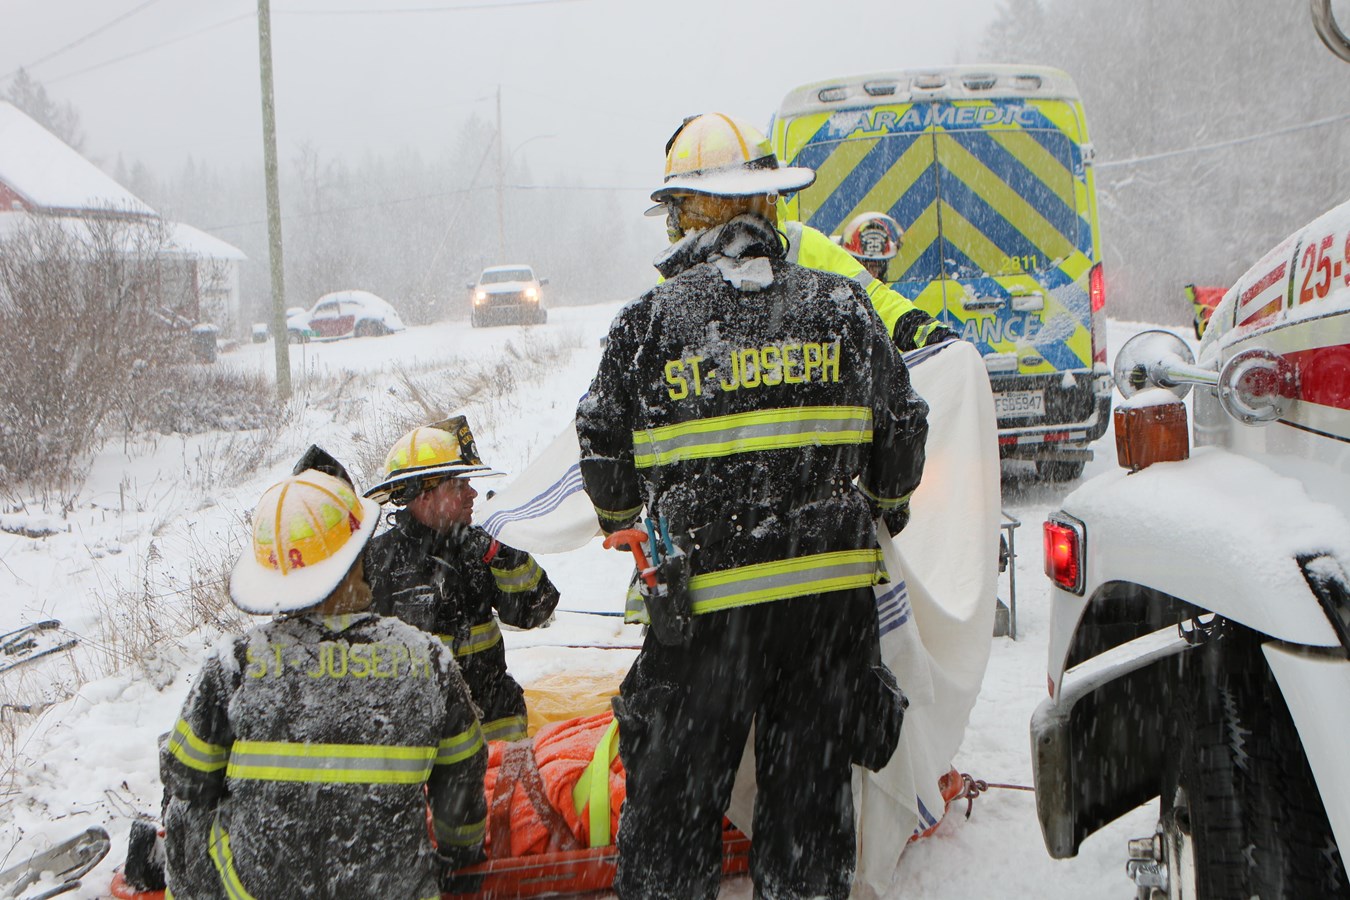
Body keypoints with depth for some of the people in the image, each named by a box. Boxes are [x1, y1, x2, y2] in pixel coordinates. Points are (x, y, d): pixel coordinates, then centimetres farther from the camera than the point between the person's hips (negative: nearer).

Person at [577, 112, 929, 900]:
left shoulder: (652, 319, -4)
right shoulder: (841, 306, 3)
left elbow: (603, 449, 1)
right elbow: (903, 430, 7)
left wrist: (625, 525, 21)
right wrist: (881, 511, 26)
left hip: (704, 590, -2)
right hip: (832, 583, 3)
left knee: (677, 783, 9)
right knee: (812, 779, 14)